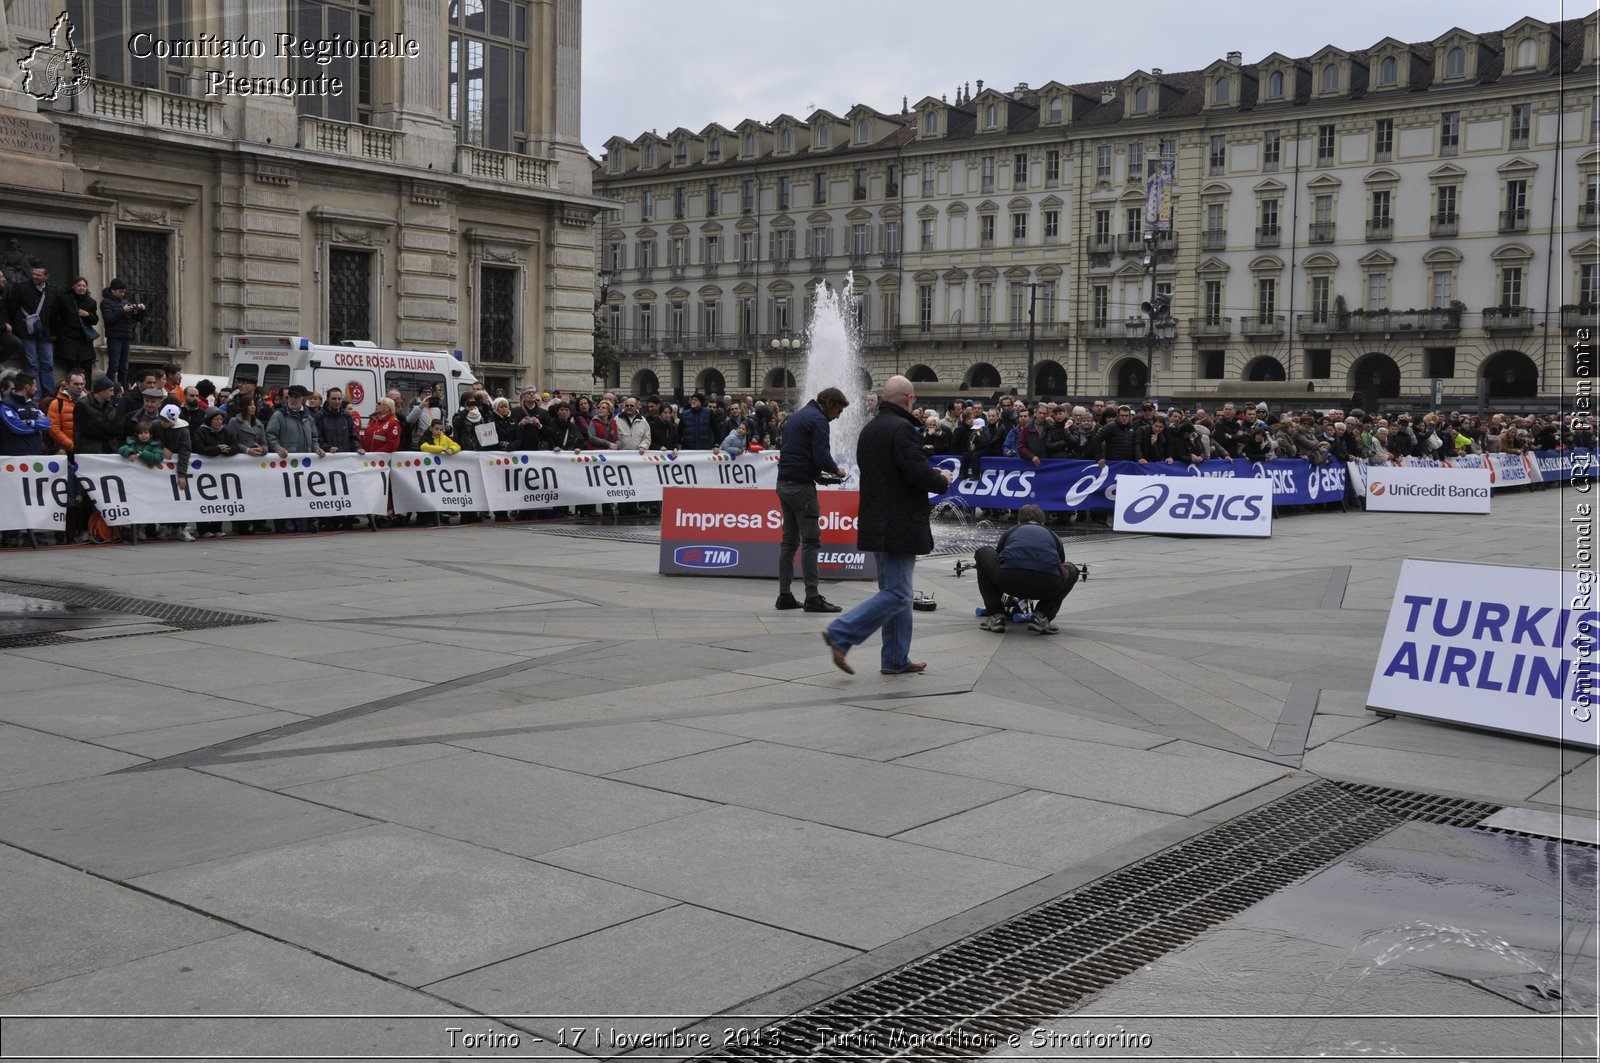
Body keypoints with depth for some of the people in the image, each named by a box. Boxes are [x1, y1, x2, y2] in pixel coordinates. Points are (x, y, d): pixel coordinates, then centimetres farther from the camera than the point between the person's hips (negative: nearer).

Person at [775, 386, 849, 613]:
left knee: (789, 540, 12)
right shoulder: (817, 420, -10)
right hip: (801, 486, -9)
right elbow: (821, 457, -19)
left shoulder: (799, 415, 19)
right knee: (811, 541, -6)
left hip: (784, 483, 9)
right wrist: (836, 470, 0)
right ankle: (812, 598, -6)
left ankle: (785, 595, 13)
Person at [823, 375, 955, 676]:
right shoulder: (901, 428, -16)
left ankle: (896, 660, 18)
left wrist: (932, 474, 16)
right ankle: (841, 634, -11)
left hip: (877, 524, 10)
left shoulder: (870, 429, 14)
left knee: (895, 591, 15)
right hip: (899, 525, -10)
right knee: (897, 595, -6)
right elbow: (918, 472, -23)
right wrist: (942, 479, -1)